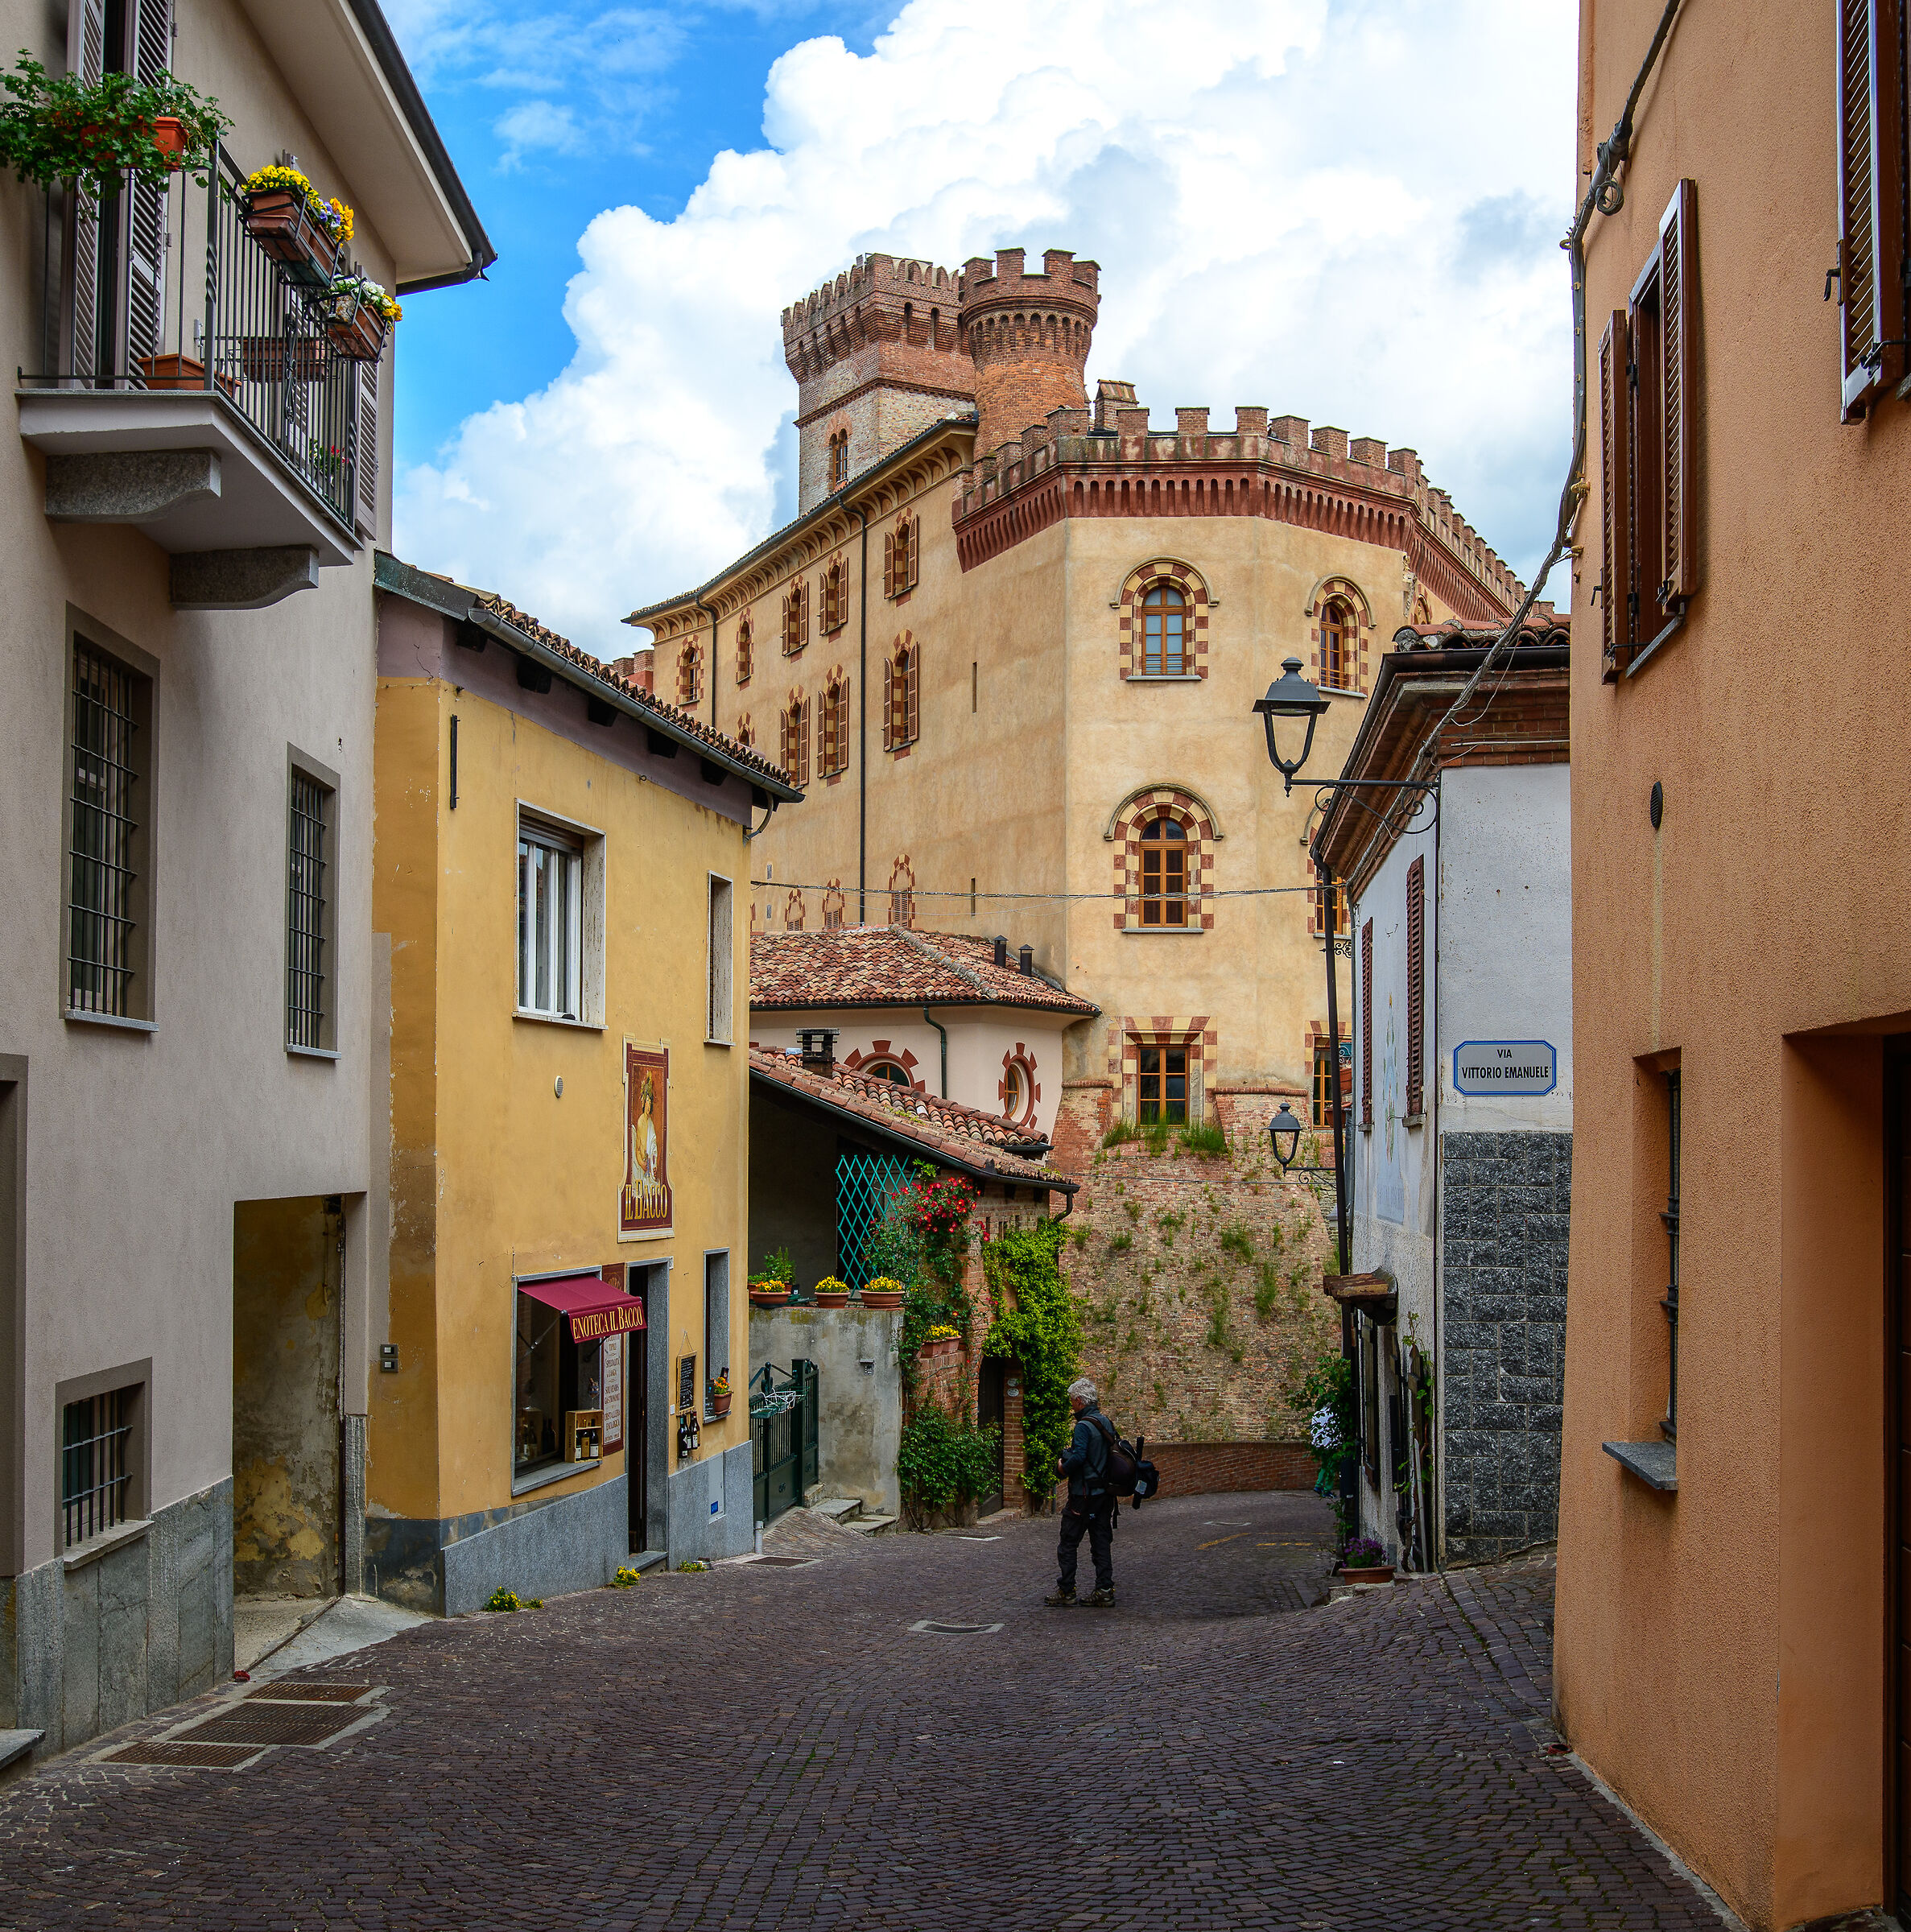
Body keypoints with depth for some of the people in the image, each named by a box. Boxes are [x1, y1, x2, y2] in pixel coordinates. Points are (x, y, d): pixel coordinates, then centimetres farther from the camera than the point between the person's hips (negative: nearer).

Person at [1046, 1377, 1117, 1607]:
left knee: (1068, 1543, 2)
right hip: (1105, 1493, 8)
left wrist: (1063, 1467, -7)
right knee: (1102, 1543, 10)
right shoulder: (1106, 1422, 10)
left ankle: (1066, 1592, 5)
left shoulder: (1083, 1426, -16)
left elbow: (1078, 1458, -27)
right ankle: (1105, 1591, 8)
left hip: (1084, 1493, -8)